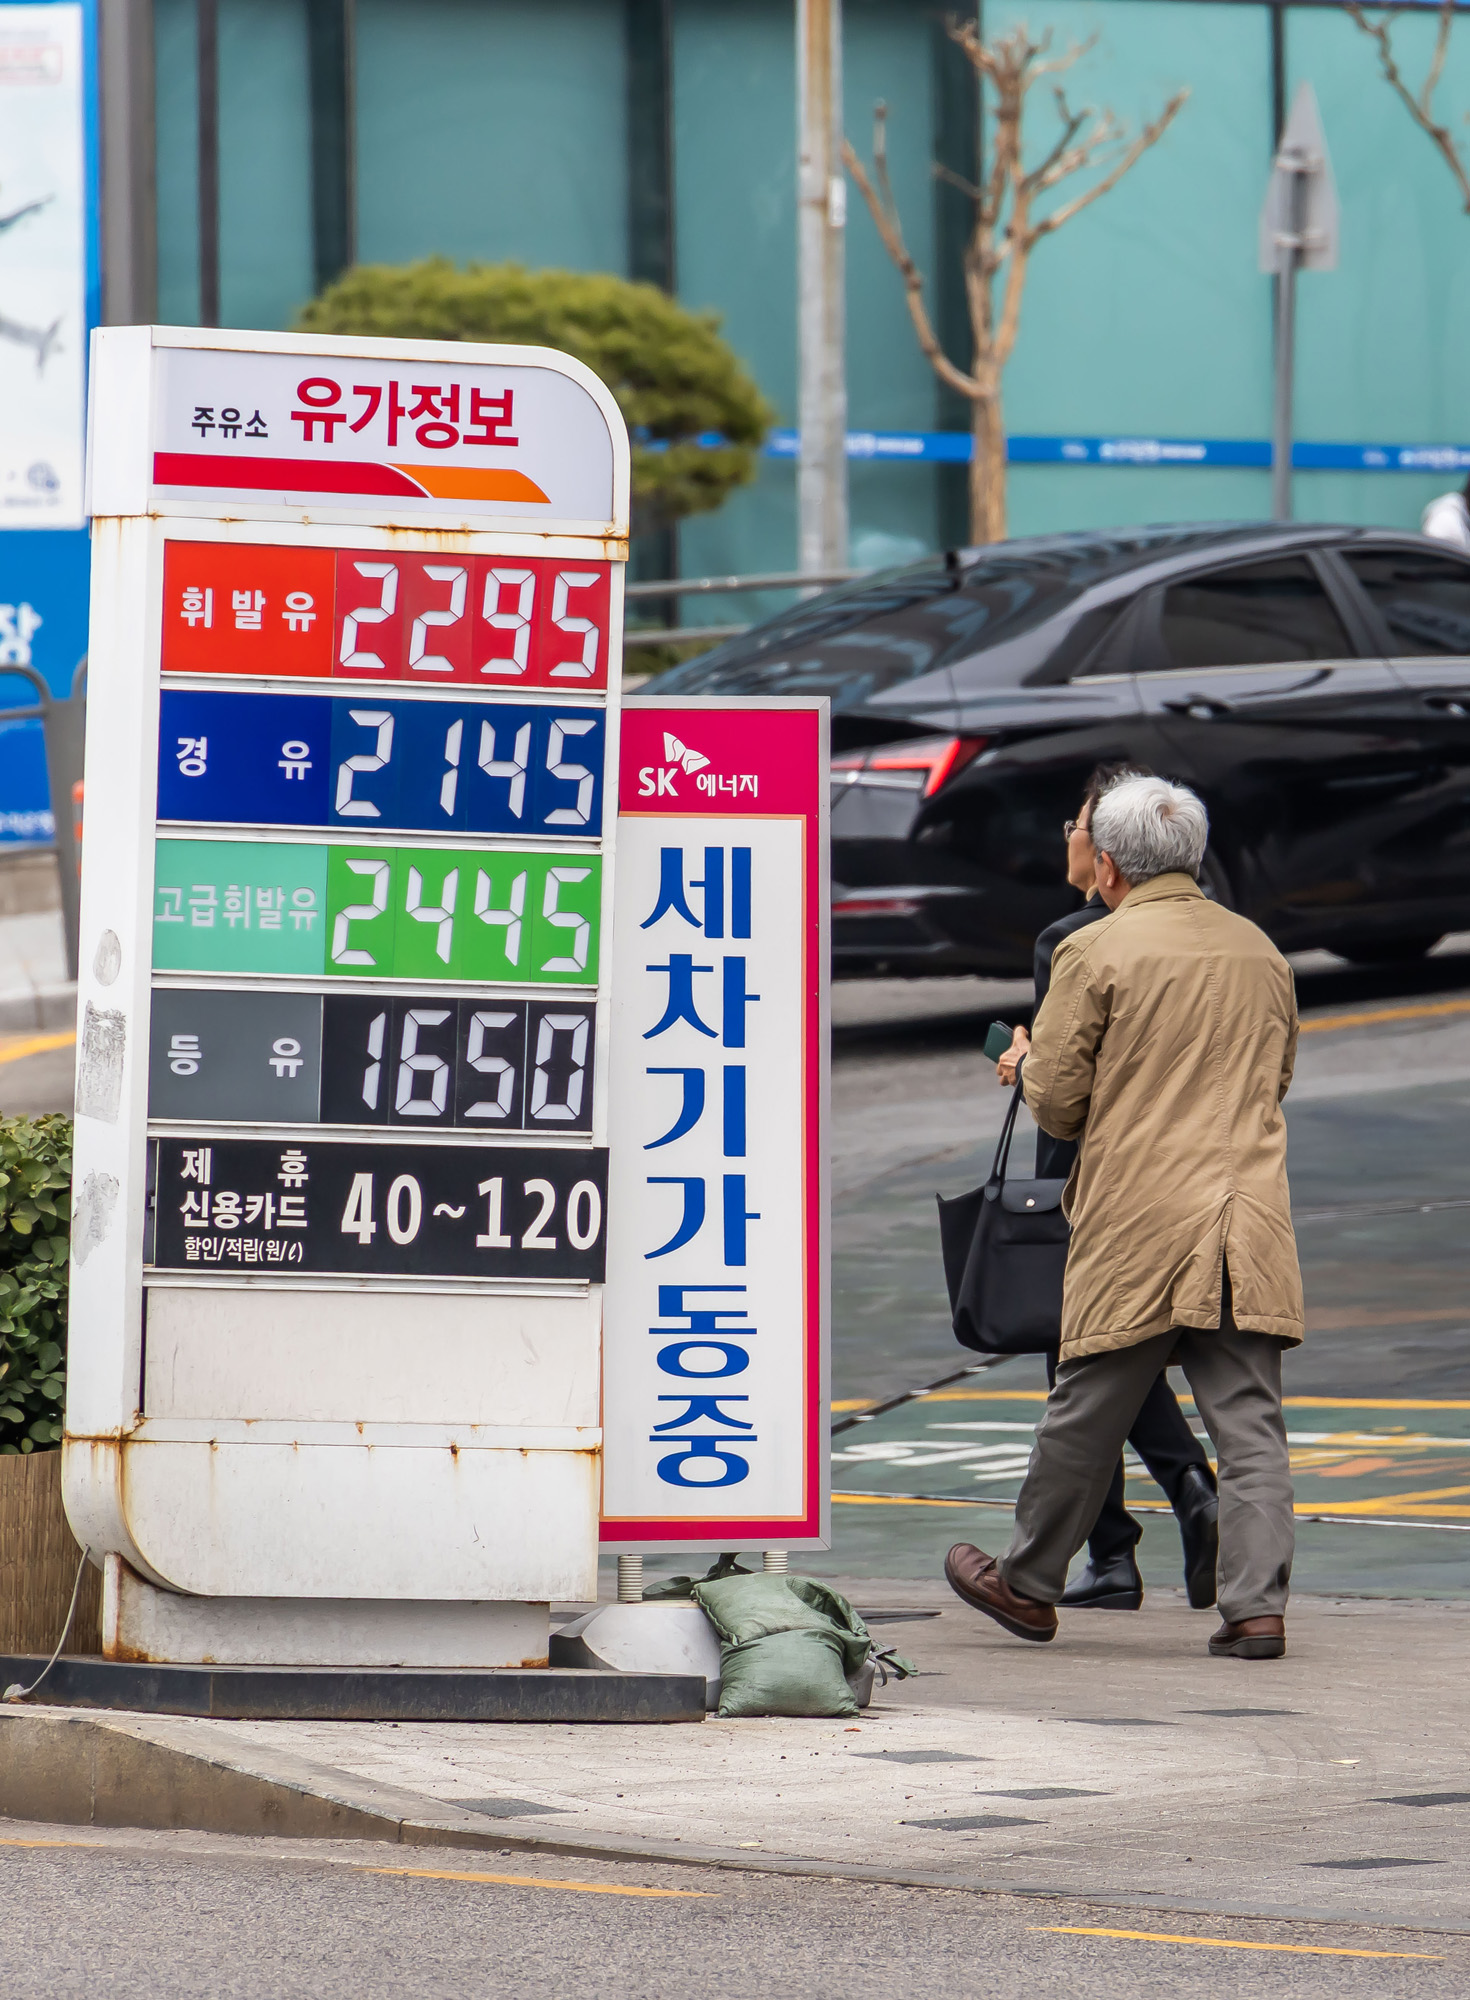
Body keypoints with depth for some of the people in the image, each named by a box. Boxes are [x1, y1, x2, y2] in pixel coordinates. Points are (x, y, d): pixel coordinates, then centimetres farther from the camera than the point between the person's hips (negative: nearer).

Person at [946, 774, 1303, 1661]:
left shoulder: (1097, 951, -6)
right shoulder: (1261, 952, 10)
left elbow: (1054, 1095, -6)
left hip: (1137, 1222, -4)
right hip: (1251, 1216, 4)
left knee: (1087, 1413, 7)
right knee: (1249, 1421, 1)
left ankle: (1028, 1586, 21)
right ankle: (1257, 1606, -6)